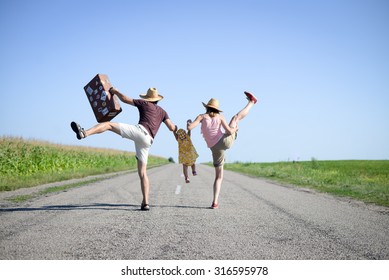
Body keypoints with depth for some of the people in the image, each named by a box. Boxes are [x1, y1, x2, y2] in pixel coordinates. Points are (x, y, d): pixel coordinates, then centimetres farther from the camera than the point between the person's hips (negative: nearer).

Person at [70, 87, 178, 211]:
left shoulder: (144, 103, 17)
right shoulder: (162, 112, 27)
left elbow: (125, 99, 16)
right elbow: (172, 128, 17)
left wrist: (115, 91, 33)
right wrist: (175, 128, 41)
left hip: (140, 131, -5)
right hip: (147, 141, 5)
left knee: (108, 124, -6)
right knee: (142, 172, 6)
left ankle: (84, 133, -34)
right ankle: (145, 203, -3)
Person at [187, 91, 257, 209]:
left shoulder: (202, 116, 1)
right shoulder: (220, 117, 1)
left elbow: (189, 127, -11)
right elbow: (229, 131, -9)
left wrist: (189, 124, 13)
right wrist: (235, 129, 13)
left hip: (216, 148, 1)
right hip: (226, 141, 0)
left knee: (218, 176, 12)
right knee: (236, 116, 23)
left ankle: (215, 202, -3)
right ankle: (251, 101, 45)